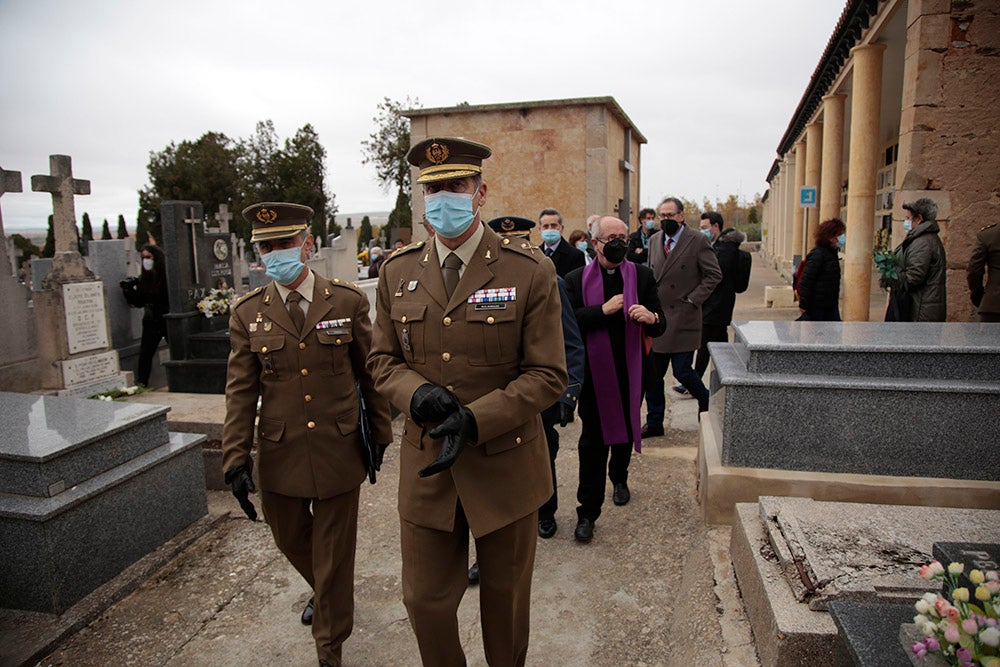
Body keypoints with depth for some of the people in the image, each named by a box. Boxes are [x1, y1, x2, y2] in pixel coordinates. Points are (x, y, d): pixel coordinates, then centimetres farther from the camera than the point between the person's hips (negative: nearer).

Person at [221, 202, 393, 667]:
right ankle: (322, 591, 56)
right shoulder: (248, 313, -2)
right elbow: (240, 392, 0)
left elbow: (370, 373, 1)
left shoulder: (348, 302, -6)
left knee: (333, 554, 9)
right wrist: (236, 459, -4)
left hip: (338, 452, -2)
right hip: (279, 455, 3)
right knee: (289, 539, 22)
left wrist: (380, 434, 5)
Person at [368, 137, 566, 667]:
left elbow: (548, 375, -10)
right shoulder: (397, 271, 2)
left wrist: (474, 420, -21)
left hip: (505, 465, -2)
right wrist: (415, 394, -15)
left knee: (505, 598, 19)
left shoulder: (530, 271, -10)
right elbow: (382, 358, 8)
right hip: (425, 465, 3)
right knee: (425, 600, 15)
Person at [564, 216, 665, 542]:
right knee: (592, 443, 0)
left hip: (630, 372, 3)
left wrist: (651, 317, -23)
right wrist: (603, 310, -22)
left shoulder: (642, 276, 2)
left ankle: (619, 477, 49)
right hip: (593, 373, -2)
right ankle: (587, 512, 10)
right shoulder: (577, 280, -2)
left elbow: (660, 326, 0)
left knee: (626, 431, 21)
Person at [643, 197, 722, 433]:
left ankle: (705, 400, 29)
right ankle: (654, 423, 21)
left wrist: (692, 299, -11)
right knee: (652, 374, 8)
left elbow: (714, 274, -5)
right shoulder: (654, 240, 10)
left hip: (683, 318, -5)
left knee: (682, 371, -3)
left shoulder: (697, 241, -6)